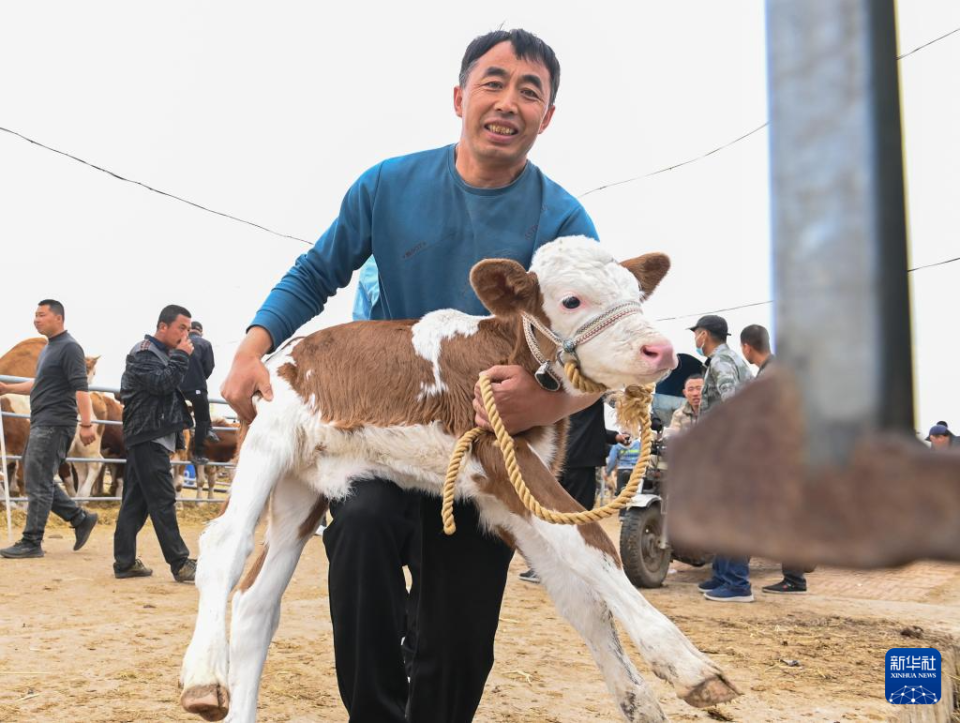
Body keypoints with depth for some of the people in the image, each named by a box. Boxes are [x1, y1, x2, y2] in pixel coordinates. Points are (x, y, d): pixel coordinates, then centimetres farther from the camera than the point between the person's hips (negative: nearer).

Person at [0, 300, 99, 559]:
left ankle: (31, 542, -2)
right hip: (41, 423, 10)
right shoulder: (48, 349, 18)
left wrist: (86, 424, -26)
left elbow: (80, 387, -19)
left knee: (38, 483, -7)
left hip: (55, 424, -10)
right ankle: (81, 519, 18)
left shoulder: (69, 348, -11)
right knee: (41, 481, 12)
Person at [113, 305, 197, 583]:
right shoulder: (143, 353, -8)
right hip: (148, 438, -10)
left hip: (156, 438, 10)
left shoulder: (164, 355, 21)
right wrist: (181, 356, -14)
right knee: (163, 500, -10)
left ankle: (124, 562, 12)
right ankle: (180, 564, -10)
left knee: (136, 500, 9)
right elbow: (161, 384, -22)